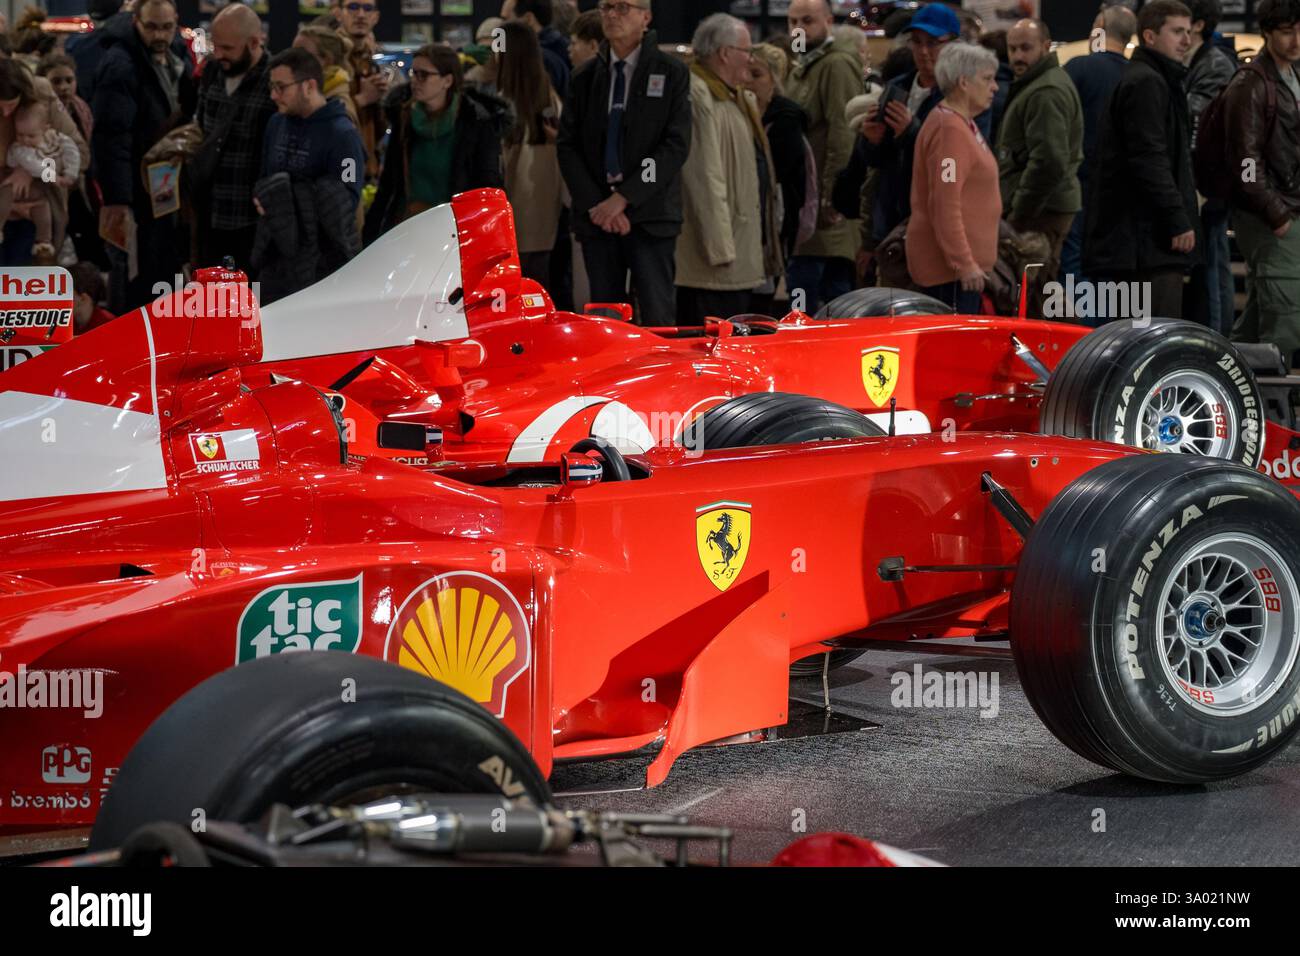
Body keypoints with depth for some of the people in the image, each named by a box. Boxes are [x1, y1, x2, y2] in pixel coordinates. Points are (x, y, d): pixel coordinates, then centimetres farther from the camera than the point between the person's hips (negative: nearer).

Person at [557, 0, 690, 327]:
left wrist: (623, 198, -12)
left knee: (658, 321, -7)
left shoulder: (671, 73, 2)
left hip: (650, 215, -3)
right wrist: (595, 204, -6)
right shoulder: (585, 78, 12)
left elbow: (676, 145, -6)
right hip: (596, 215, 3)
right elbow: (568, 147, 8)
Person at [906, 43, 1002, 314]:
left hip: (963, 262, 11)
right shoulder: (950, 129, -17)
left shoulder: (963, 123, 16)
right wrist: (964, 264, -23)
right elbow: (945, 205, -23)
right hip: (950, 268, -11)